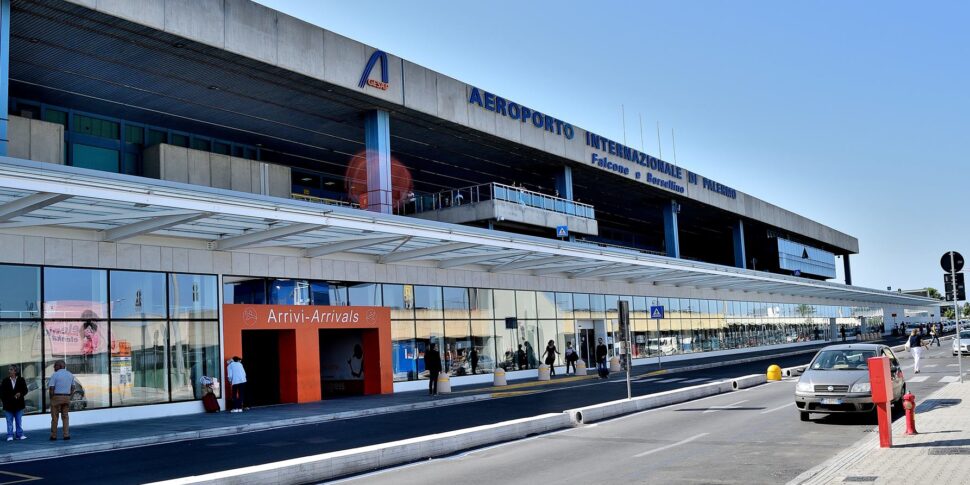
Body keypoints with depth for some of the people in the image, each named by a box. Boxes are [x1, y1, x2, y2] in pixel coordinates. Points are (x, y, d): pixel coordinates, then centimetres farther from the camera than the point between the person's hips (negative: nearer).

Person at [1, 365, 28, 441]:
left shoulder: (21, 380, 3)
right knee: (9, 421, 3)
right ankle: (10, 436, 7)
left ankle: (20, 435, 12)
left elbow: (25, 390, 3)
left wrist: (20, 394, -16)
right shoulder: (5, 381, 4)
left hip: (18, 404, 0)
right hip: (8, 405, 0)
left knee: (19, 421, 6)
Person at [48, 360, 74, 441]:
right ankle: (66, 435, 1)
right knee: (65, 417, 9)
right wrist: (68, 396, 13)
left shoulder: (55, 375, -10)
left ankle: (54, 436, 7)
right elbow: (72, 388, 10)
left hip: (56, 397, -5)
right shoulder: (70, 375, 8)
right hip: (67, 397, 5)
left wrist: (51, 398, -2)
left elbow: (51, 388, -13)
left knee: (55, 417, 4)